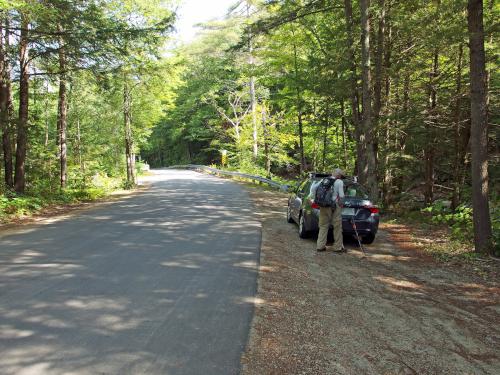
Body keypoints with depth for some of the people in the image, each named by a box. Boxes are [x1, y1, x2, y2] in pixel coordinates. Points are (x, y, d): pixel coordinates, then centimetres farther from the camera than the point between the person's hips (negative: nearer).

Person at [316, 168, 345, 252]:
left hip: (324, 205, 5)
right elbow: (341, 194, -7)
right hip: (334, 205, -5)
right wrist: (341, 203, 7)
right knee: (337, 226, 5)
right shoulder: (339, 182, -1)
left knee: (323, 226, 11)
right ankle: (338, 247, 10)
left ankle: (320, 246, 11)